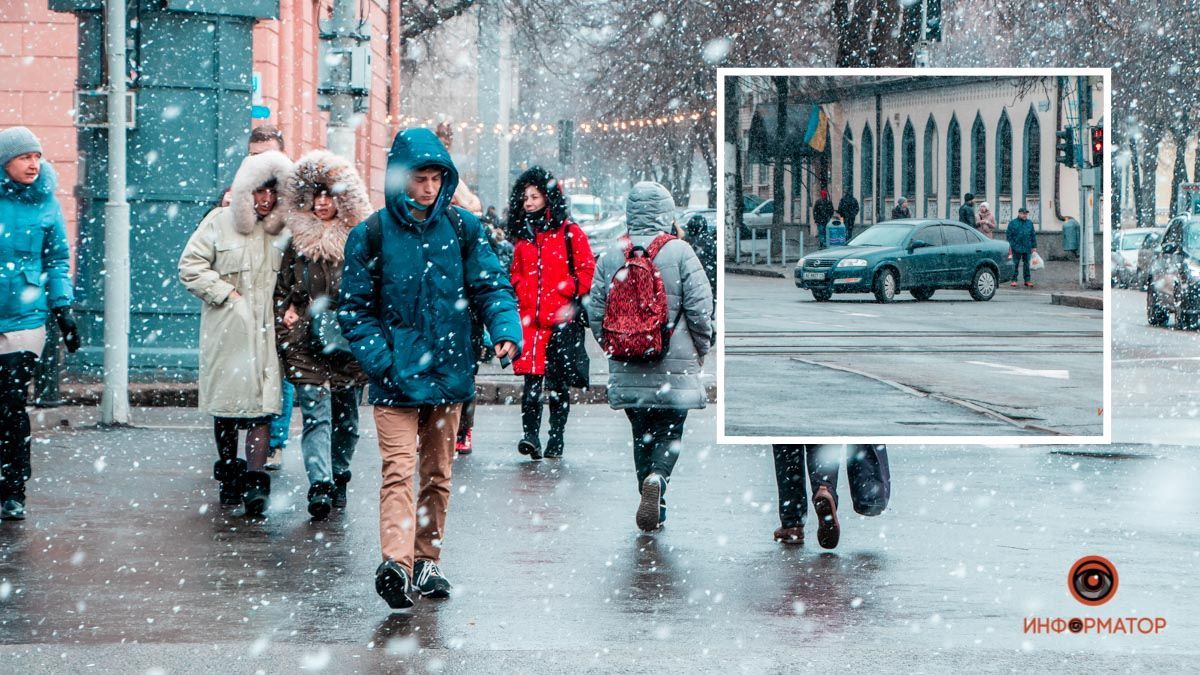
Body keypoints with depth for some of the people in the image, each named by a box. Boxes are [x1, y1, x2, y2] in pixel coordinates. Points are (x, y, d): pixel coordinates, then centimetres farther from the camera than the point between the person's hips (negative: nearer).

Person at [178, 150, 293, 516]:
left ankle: (255, 483, -15)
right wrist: (224, 292, -7)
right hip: (227, 329, 0)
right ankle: (229, 477, 23)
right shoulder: (220, 222, 2)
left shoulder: (285, 230, 7)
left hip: (266, 330, 0)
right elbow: (191, 265, 1)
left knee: (262, 403, -11)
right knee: (225, 402, 8)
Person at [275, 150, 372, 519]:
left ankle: (338, 478, 24)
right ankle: (320, 485, -20)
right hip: (307, 344, 0)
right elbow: (282, 289, 17)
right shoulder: (298, 241, 8)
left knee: (346, 417, 9)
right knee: (316, 414, -11)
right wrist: (286, 314, 3)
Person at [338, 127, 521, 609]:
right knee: (399, 469, -16)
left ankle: (427, 560, 23)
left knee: (438, 473, 12)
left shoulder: (462, 229, 5)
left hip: (449, 372, 4)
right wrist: (381, 360, -13)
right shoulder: (372, 235, -3)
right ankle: (396, 562, -29)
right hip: (396, 379, -4)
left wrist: (506, 330, -15)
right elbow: (355, 307, -1)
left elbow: (490, 286, 5)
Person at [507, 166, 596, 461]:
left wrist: (565, 292, -9)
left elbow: (587, 271, 0)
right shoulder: (523, 235, 17)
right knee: (531, 378, -10)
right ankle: (530, 435, -17)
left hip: (562, 318, -3)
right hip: (529, 319, 3)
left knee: (559, 383, 2)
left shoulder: (570, 233, 2)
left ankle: (556, 439, 10)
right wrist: (522, 294, 8)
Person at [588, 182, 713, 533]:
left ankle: (654, 509, 15)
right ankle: (657, 478, -23)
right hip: (674, 366, -3)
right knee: (669, 432, 5)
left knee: (642, 434, 14)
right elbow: (700, 307, -8)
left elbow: (596, 311, 4)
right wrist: (701, 350, 8)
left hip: (627, 369, 3)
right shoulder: (680, 253, -8)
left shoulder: (610, 257, 1)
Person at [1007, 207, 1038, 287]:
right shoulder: (1013, 223, 1)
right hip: (1016, 248, -3)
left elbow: (1033, 235, 15)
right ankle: (1014, 280, 5)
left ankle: (1027, 280, 11)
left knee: (1026, 264, 6)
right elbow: (1008, 235, 0)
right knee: (1015, 264, -1)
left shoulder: (1029, 223, 12)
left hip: (1027, 248, 3)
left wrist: (1034, 247, 11)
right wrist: (1010, 246, -7)